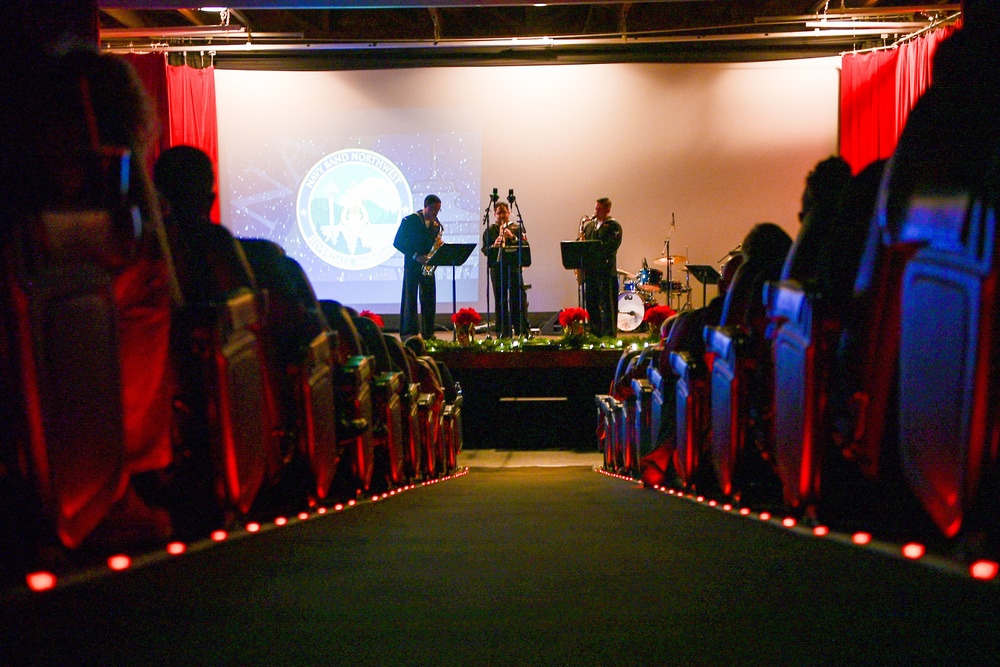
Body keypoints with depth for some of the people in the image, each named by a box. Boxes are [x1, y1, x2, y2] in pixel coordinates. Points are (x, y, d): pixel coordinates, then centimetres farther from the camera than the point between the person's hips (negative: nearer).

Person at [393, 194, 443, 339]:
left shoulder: (436, 224, 11)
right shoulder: (409, 220, -5)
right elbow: (397, 242, -7)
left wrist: (439, 246, -6)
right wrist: (416, 256, -15)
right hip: (412, 264, -5)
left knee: (429, 299, 3)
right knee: (410, 298, -5)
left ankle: (428, 332, 10)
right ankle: (408, 332, -3)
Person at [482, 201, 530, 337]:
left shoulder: (517, 228, 10)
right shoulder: (490, 230, 10)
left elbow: (525, 246, 0)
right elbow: (485, 250, 4)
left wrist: (512, 237, -13)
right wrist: (494, 245, -15)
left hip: (514, 267, 0)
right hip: (497, 268, 1)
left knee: (519, 298, -4)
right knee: (500, 301, 2)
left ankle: (523, 330, 1)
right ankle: (503, 332, 7)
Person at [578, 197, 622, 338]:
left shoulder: (613, 226, -1)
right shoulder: (589, 225, 19)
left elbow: (611, 246, -15)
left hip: (606, 270, -6)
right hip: (590, 271, 6)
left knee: (607, 306, -5)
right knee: (591, 304, 8)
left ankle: (609, 335, -2)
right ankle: (594, 334, 15)